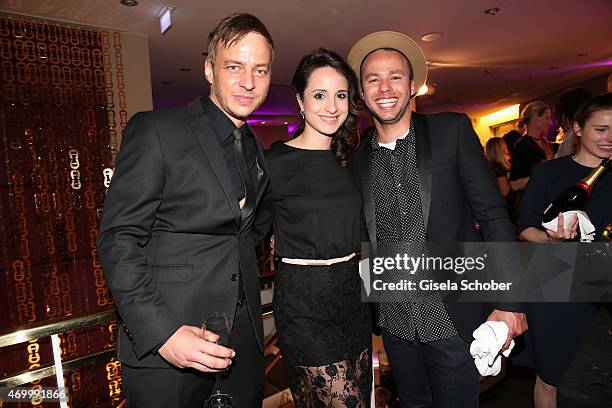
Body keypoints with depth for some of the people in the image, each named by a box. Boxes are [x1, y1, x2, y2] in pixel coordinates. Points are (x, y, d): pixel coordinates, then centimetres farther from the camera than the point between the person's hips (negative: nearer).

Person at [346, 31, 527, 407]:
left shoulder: (453, 130, -6)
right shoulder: (359, 160, 4)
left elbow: (492, 213, -7)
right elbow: (365, 237, 8)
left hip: (454, 316, -3)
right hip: (395, 321, 3)